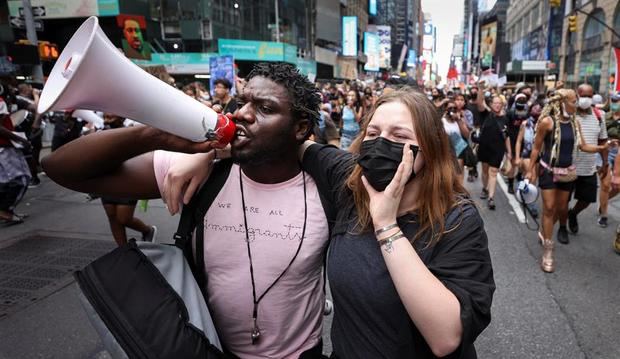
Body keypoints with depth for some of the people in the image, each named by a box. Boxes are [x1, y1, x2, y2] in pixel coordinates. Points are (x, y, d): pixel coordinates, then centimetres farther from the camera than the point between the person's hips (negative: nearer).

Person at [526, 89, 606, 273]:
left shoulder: (575, 123, 2)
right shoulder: (547, 122, -14)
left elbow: (582, 146, 8)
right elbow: (536, 148, -8)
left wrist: (602, 148, -9)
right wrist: (530, 170, -8)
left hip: (567, 171, 5)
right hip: (548, 171, -5)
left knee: (561, 208, 13)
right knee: (549, 208, -5)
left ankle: (544, 232, 39)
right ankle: (548, 251, 2)